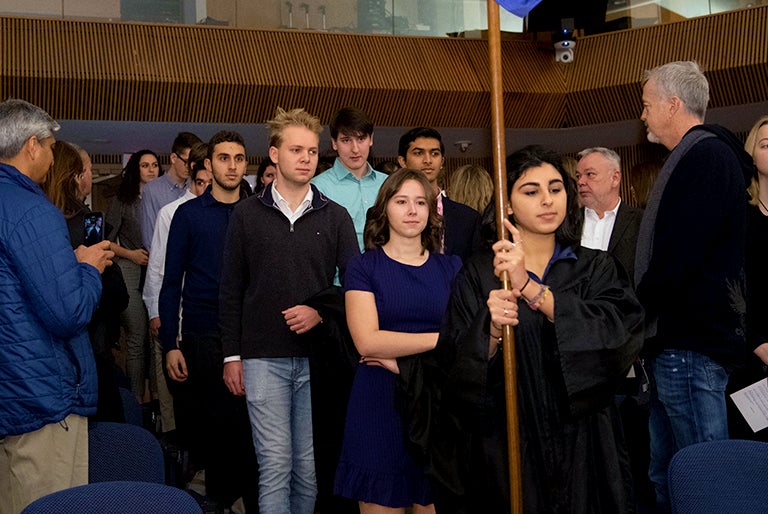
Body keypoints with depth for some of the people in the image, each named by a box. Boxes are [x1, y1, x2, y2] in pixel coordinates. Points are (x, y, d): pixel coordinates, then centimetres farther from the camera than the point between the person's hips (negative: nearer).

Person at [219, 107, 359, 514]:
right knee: (275, 465, -2)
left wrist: (322, 312, -12)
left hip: (318, 356, 1)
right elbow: (231, 290, 5)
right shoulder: (247, 214, 4)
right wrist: (232, 355, 1)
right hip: (263, 358, -1)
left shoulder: (335, 217, 6)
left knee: (309, 466, 6)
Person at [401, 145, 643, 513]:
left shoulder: (595, 269, 3)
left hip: (581, 442, 1)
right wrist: (492, 330, -26)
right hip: (506, 444, -1)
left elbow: (621, 334, -17)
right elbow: (454, 368, -6)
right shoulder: (481, 273, 0)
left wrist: (529, 288, -23)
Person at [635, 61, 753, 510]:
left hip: (692, 342, -11)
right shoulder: (694, 156, 19)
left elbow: (678, 255, -22)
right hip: (679, 341, 11)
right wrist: (645, 321, 13)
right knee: (666, 478, 16)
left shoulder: (706, 157, -13)